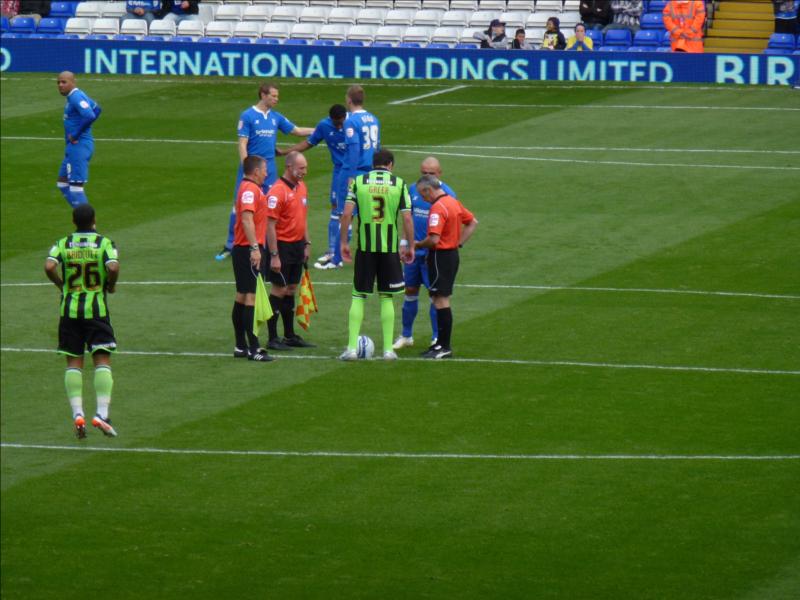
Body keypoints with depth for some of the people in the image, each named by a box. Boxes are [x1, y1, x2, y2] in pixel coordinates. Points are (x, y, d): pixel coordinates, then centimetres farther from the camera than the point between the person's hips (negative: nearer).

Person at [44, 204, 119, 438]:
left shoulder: (63, 244, 3)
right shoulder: (104, 243, -2)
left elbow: (49, 267, -13)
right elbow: (113, 267, -19)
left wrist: (61, 284, 5)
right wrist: (110, 285, 1)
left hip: (69, 309, 2)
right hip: (97, 308, -2)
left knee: (73, 363, 7)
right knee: (102, 360, 1)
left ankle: (77, 412, -5)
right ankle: (102, 412, -12)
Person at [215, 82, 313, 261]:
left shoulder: (276, 117, 9)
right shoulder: (247, 116, -6)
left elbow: (297, 131, 17)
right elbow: (242, 144, -9)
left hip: (269, 168, 4)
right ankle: (230, 246, 7)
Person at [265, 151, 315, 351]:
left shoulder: (302, 187, 9)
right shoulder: (277, 191, -17)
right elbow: (270, 225, -19)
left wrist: (307, 244, 15)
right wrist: (274, 256, -20)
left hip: (297, 245, 8)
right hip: (282, 245, -8)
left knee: (291, 290, 14)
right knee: (278, 291, -3)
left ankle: (290, 336, 21)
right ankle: (272, 339, 2)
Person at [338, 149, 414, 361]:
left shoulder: (358, 182, 1)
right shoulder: (399, 184, -1)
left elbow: (346, 214, -5)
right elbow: (407, 218, -4)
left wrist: (343, 242, 4)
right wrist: (410, 247, 6)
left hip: (364, 248, 0)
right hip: (390, 248, 0)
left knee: (358, 296, 7)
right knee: (386, 298, 9)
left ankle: (352, 347, 1)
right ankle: (388, 349, 8)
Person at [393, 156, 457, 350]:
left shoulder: (447, 194, -9)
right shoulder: (413, 189, 7)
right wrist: (405, 240, 12)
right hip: (413, 251, 5)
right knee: (410, 291, 11)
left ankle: (437, 338, 7)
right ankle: (406, 336, 22)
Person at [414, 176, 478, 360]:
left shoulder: (438, 208, -19)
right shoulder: (453, 202, 11)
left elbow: (434, 239, -26)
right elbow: (473, 222, 22)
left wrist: (418, 245, -9)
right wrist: (459, 242, 17)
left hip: (440, 255, -10)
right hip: (453, 253, 10)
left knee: (441, 300, -6)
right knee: (442, 300, 15)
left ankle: (444, 347, -4)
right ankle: (442, 343, 20)